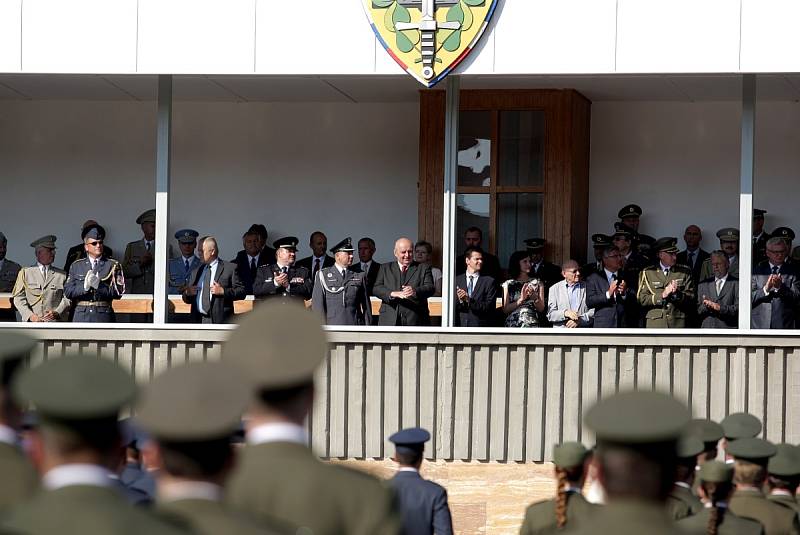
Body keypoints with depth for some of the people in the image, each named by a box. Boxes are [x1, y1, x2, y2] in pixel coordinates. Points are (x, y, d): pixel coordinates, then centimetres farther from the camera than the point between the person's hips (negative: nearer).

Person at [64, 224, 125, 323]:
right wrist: (84, 286, -14)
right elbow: (67, 292, 4)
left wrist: (98, 285, -16)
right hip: (81, 317, 2)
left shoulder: (113, 265, 6)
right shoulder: (76, 266, 12)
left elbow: (118, 292, -4)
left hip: (103, 318, -2)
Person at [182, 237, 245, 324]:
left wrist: (223, 291, -14)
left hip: (220, 320, -5)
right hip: (198, 321, 5)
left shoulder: (230, 268, 4)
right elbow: (187, 299, 24)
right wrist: (187, 293, 1)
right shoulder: (196, 272, 21)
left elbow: (241, 291, -1)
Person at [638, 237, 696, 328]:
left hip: (678, 324, 1)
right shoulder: (647, 273, 7)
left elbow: (691, 297, 6)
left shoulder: (684, 272, 11)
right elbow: (642, 299, 0)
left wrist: (678, 294, -14)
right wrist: (662, 295, -13)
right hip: (655, 323, -1)